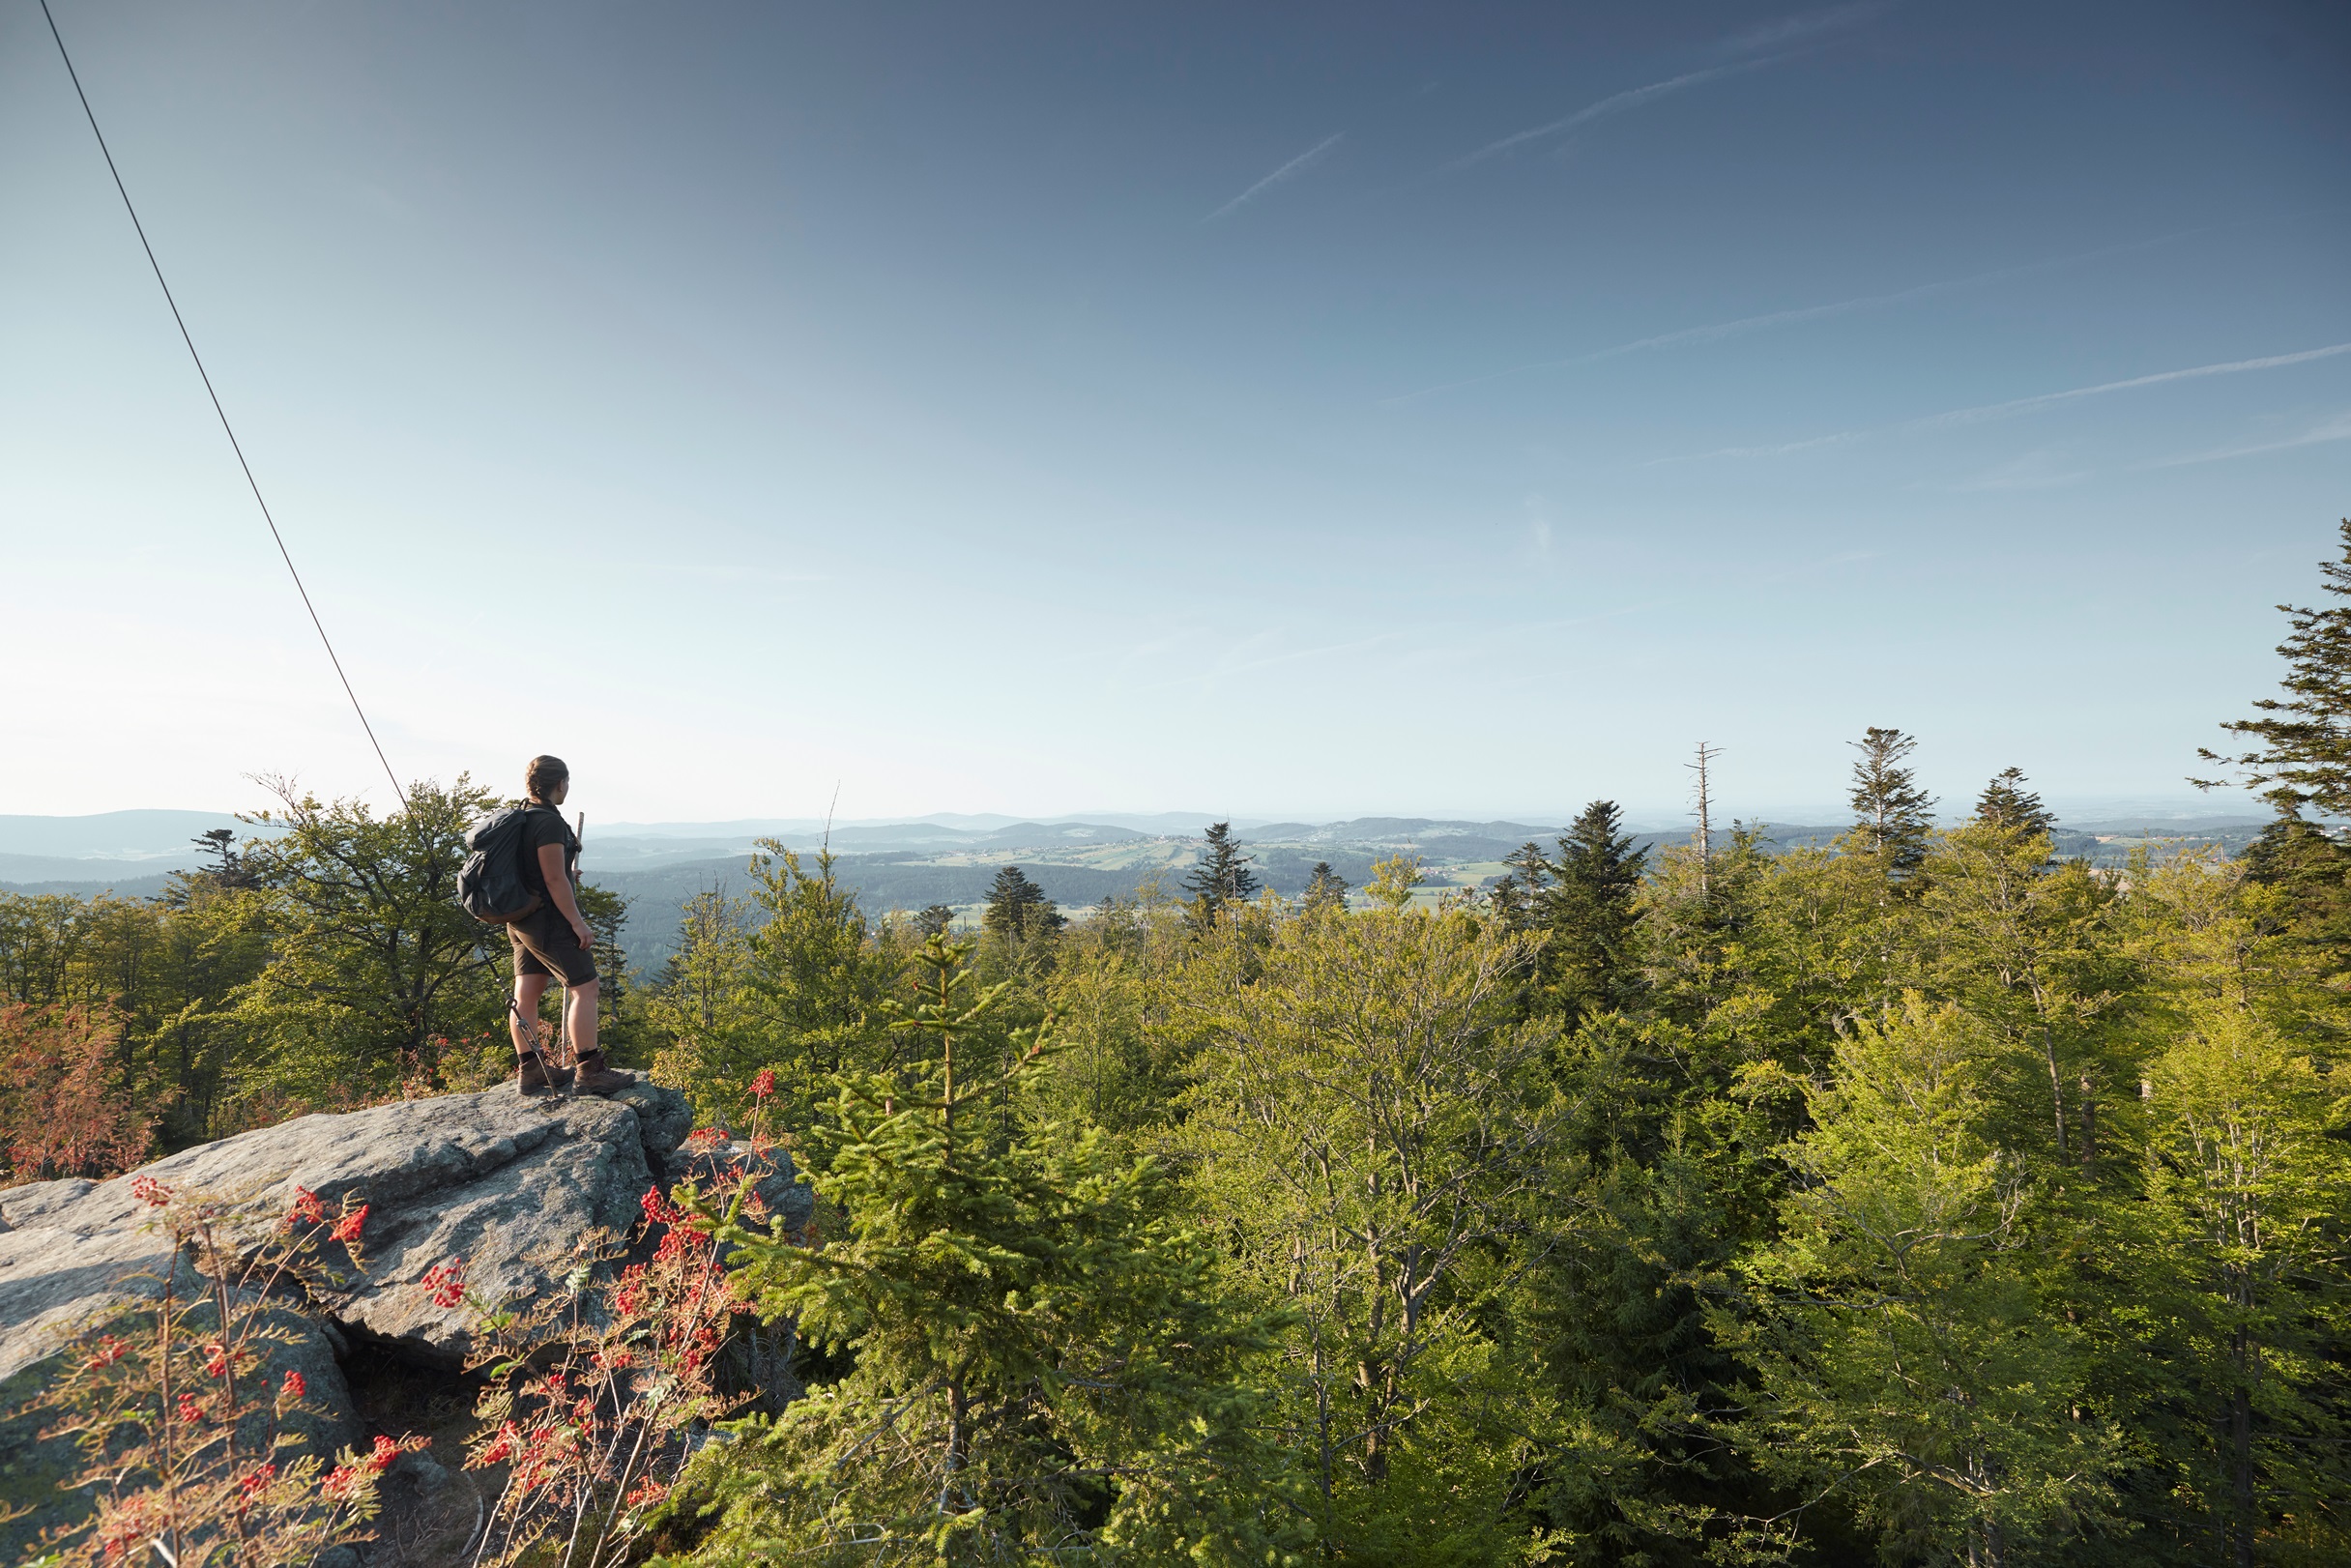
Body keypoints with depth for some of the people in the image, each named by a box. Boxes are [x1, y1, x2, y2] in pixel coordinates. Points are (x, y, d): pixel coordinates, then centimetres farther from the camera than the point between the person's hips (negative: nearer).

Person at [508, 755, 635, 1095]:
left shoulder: (521, 820, 11)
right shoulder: (549, 822, -18)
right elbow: (554, 879, -21)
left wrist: (568, 875, 29)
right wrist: (578, 923, -18)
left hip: (520, 920, 10)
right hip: (549, 919, -10)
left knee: (526, 991, 11)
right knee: (584, 988, -5)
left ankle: (529, 1070, 17)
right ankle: (590, 1071, -4)